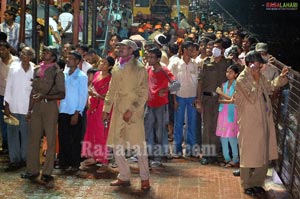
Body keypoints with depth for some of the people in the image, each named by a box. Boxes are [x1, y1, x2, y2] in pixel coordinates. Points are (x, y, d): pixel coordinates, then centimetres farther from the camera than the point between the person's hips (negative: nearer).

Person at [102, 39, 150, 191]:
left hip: (133, 112, -6)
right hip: (118, 112, 6)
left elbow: (144, 93, -9)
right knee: (116, 145, 8)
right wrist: (106, 109, 12)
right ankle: (124, 177, 21)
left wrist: (131, 110, -16)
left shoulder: (139, 68, -5)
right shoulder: (116, 68, 13)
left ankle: (145, 178, 10)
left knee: (139, 146, -3)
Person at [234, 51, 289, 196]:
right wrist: (256, 79, -21)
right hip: (250, 124, -8)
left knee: (264, 154, 13)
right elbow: (252, 98, -25)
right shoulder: (242, 80, -17)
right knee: (249, 155, 5)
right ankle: (247, 185, 21)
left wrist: (281, 77, 12)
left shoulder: (260, 77, 6)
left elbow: (271, 86, 25)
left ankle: (257, 183, 27)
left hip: (263, 122, 8)